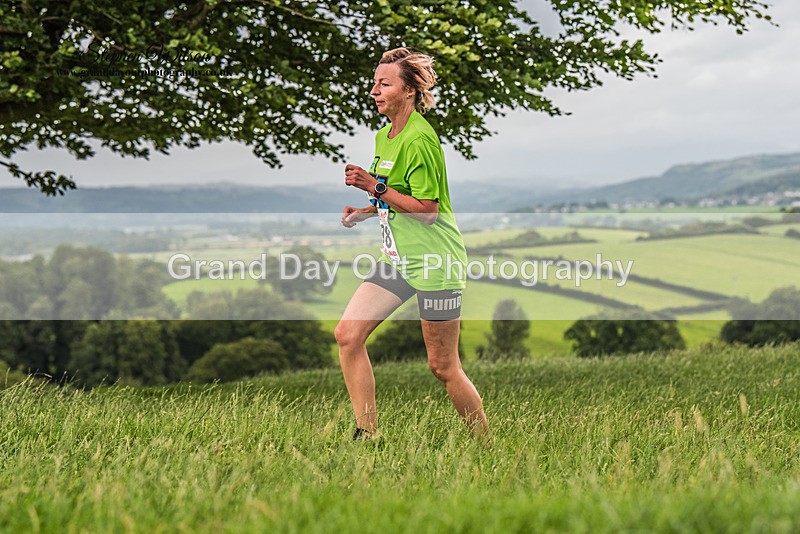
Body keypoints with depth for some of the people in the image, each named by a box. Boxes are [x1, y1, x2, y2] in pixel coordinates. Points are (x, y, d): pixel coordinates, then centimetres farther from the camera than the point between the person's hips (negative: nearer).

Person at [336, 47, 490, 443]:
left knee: (442, 366, -2)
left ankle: (486, 448, 14)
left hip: (435, 261, -9)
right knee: (348, 333, -5)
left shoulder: (419, 139, -17)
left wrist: (375, 187, -20)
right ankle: (367, 434, 1)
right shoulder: (383, 136, 12)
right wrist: (364, 212, 7)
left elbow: (427, 210, -19)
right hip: (396, 258, 9)